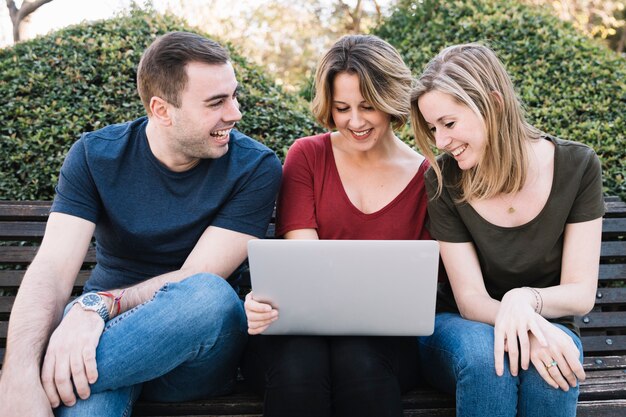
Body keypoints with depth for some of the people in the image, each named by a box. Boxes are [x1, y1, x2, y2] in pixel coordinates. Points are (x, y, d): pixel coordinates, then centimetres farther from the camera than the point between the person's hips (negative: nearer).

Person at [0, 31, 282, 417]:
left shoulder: (255, 168, -9)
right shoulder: (95, 156, -4)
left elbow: (199, 279, -14)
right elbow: (52, 268, -14)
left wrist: (99, 304, -30)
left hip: (196, 347, 3)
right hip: (106, 328, -2)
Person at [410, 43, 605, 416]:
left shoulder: (576, 166, -12)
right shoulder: (443, 180, -13)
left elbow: (581, 294, -11)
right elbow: (470, 298, -13)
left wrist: (525, 299, -32)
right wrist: (517, 327, -35)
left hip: (546, 325, 0)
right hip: (463, 328, 0)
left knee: (547, 368, -35)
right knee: (483, 353, -35)